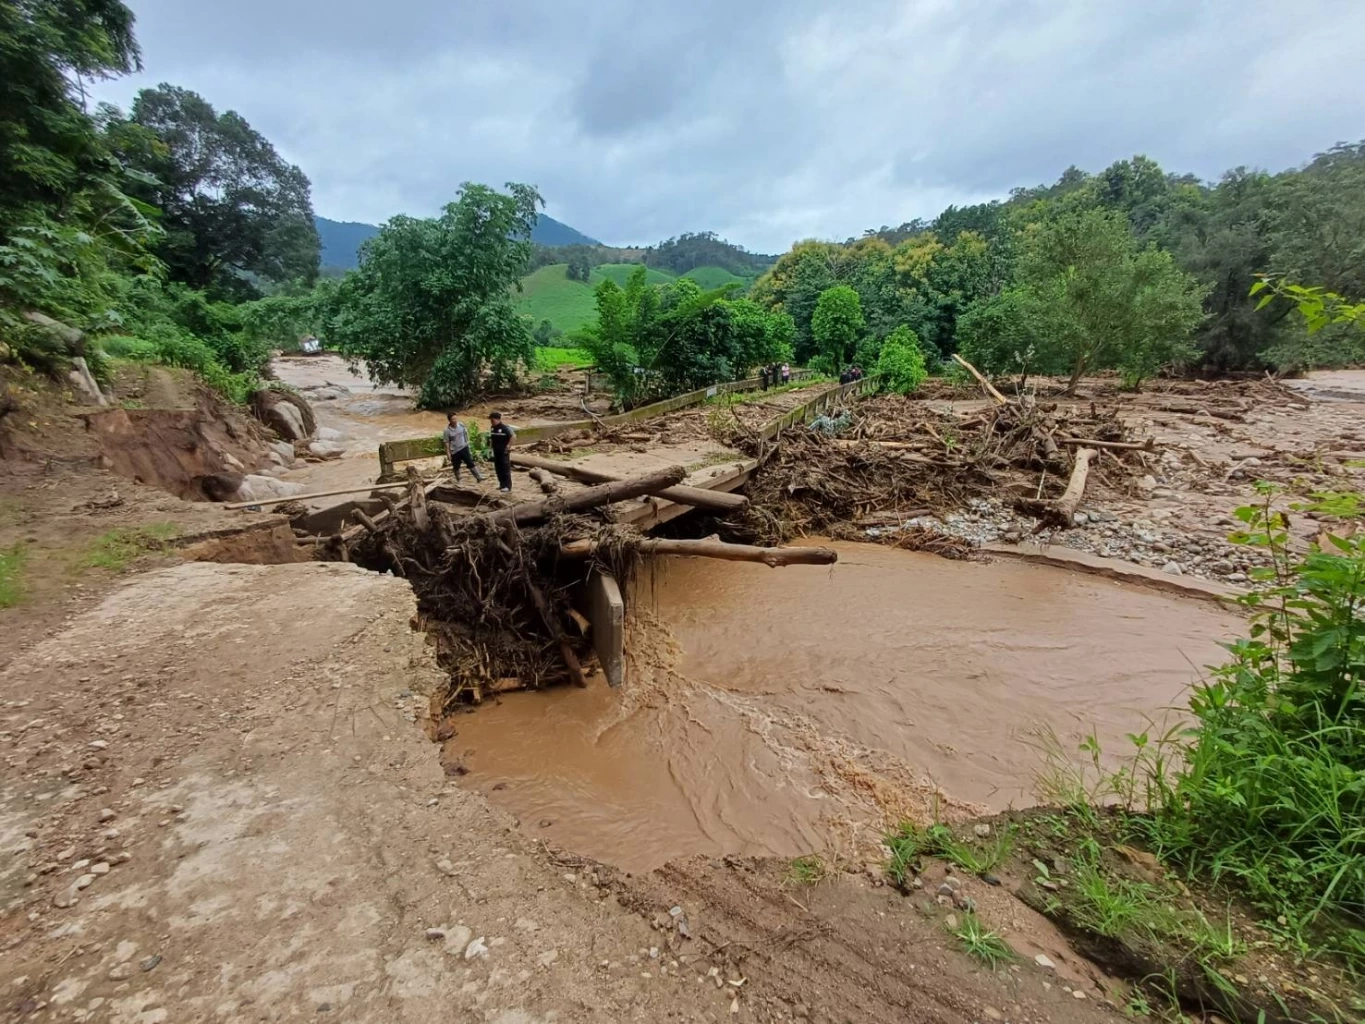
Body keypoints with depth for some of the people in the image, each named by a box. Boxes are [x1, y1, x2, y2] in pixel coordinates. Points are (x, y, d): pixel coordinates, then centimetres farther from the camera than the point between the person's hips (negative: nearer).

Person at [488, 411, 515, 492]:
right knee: (498, 468, 11)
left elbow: (513, 436, -20)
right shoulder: (492, 428, 7)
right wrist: (490, 441, 7)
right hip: (496, 451, 8)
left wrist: (508, 446, -19)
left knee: (505, 468, -4)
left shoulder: (505, 428, -16)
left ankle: (507, 486, 1)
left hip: (504, 452, -8)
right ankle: (502, 484, 21)